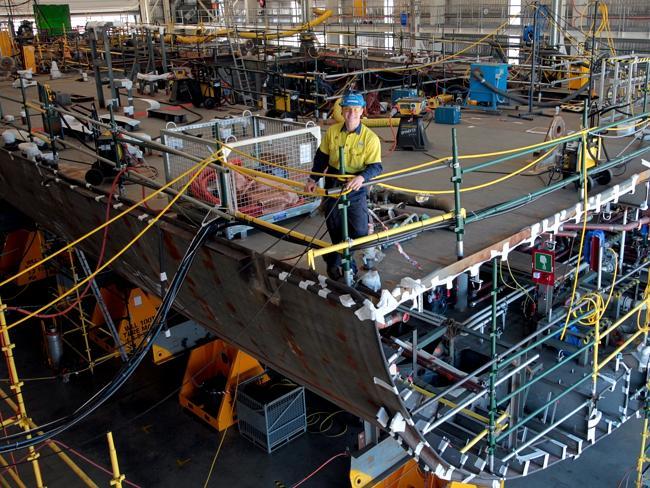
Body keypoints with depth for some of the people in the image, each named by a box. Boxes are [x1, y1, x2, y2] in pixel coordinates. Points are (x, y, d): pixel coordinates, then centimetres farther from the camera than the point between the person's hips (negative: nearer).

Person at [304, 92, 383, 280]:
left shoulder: (370, 138, -11)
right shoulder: (332, 132, -1)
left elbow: (376, 166, -14)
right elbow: (321, 157, 10)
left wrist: (362, 177, -33)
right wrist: (313, 179, 3)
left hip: (356, 189, -2)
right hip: (333, 186, 2)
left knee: (359, 232, -2)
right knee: (335, 230, 12)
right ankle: (334, 261, 32)